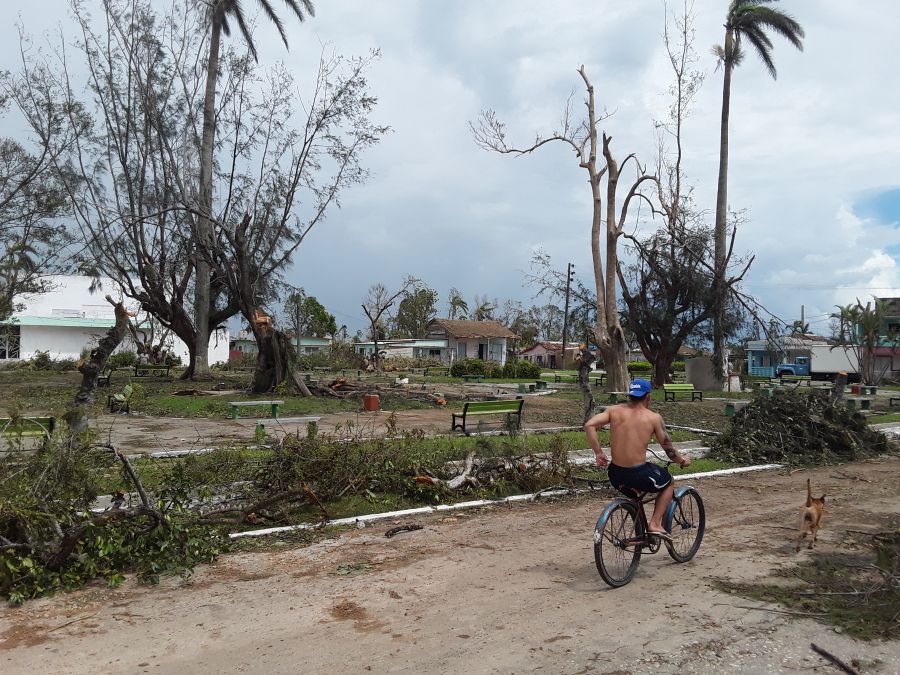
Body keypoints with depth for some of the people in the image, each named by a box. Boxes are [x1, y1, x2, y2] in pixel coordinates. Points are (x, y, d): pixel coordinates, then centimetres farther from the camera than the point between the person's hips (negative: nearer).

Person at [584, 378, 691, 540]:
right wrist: (682, 460, 24)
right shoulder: (654, 417, -4)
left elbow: (589, 425, -9)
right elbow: (669, 449, 4)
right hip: (639, 475, -4)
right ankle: (655, 523, 16)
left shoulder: (614, 410, 3)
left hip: (615, 476, 4)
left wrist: (598, 453, 1)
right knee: (669, 483, 26)